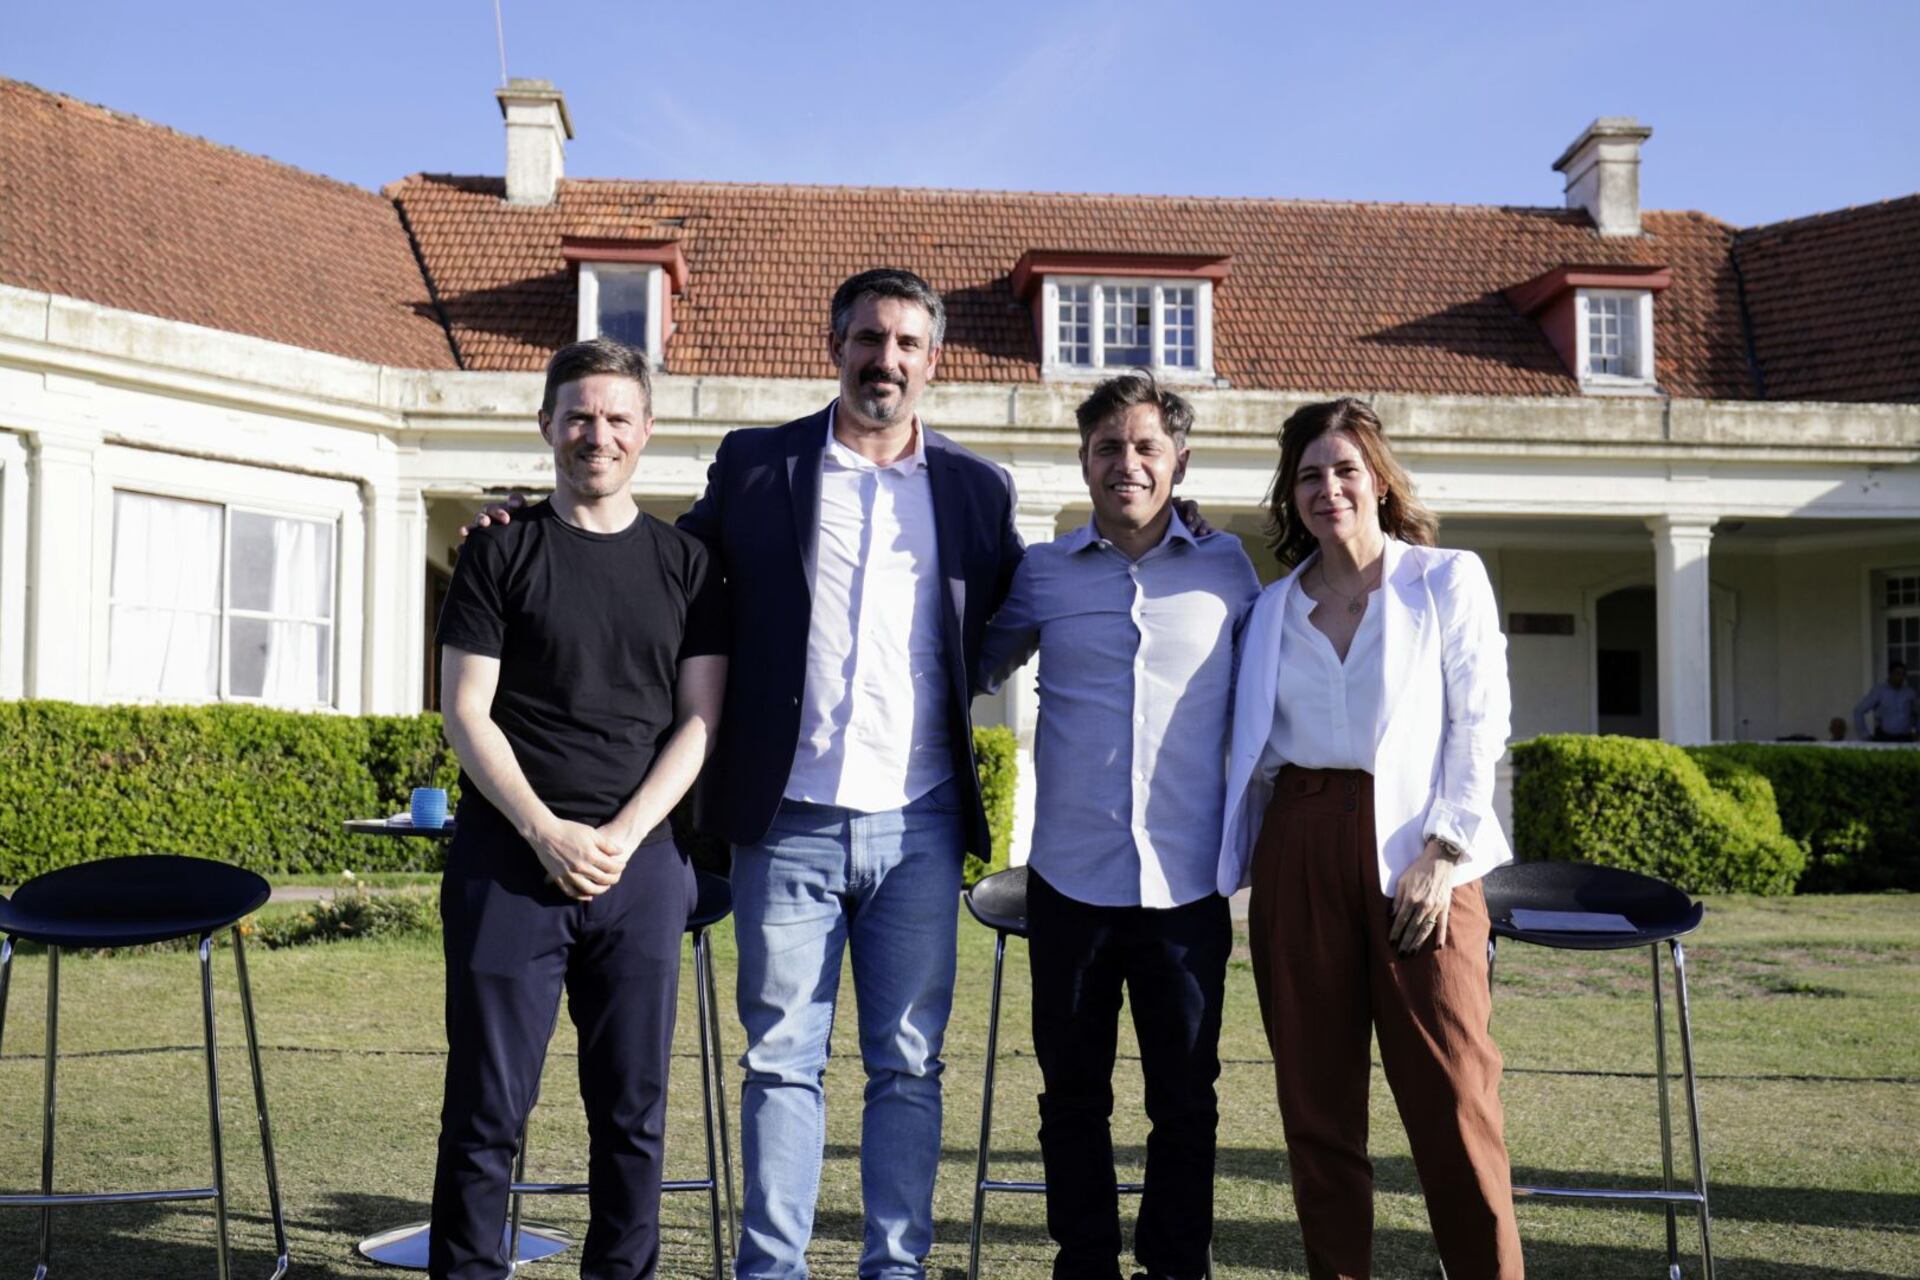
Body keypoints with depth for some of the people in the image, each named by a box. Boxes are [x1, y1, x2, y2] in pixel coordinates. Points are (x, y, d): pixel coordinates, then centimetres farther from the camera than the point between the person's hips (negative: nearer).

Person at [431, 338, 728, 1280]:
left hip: (640, 860, 2)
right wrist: (546, 831, -11)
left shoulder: (684, 563, 10)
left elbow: (700, 721, 5)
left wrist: (620, 836, -7)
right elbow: (466, 713, 0)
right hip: (509, 856, -1)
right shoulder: (501, 551, 5)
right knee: (488, 1105, 2)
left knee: (633, 1107, 7)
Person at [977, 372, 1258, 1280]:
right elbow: (974, 669, 20)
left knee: (1186, 1099, 8)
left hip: (1187, 885, 0)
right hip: (1070, 879, 1)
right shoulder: (1043, 573, 5)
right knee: (1073, 1096, 10)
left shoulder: (1228, 569, 5)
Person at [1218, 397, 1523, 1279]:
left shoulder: (1448, 580, 5)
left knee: (1452, 1096, -6)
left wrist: (1447, 847, -10)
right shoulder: (1272, 608, 13)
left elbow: (1479, 726, -1)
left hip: (1415, 853, -3)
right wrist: (1234, 860, 4)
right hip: (1299, 850, 3)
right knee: (1316, 1096, 6)